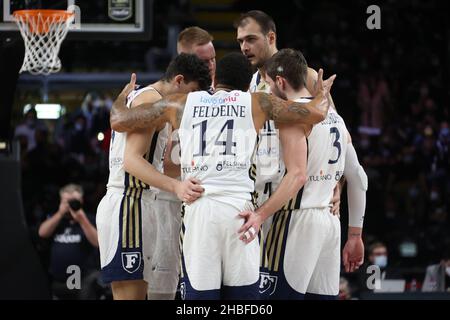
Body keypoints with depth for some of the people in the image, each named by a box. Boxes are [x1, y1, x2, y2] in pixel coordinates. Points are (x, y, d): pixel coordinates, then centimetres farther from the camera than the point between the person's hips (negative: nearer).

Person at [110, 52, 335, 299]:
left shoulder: (181, 104, 15)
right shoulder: (256, 103, 12)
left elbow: (118, 121, 18)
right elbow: (316, 113, 12)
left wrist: (123, 95, 39)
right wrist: (323, 93, 35)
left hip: (197, 209, 1)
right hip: (238, 207, -1)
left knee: (198, 295, 2)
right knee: (243, 294, 3)